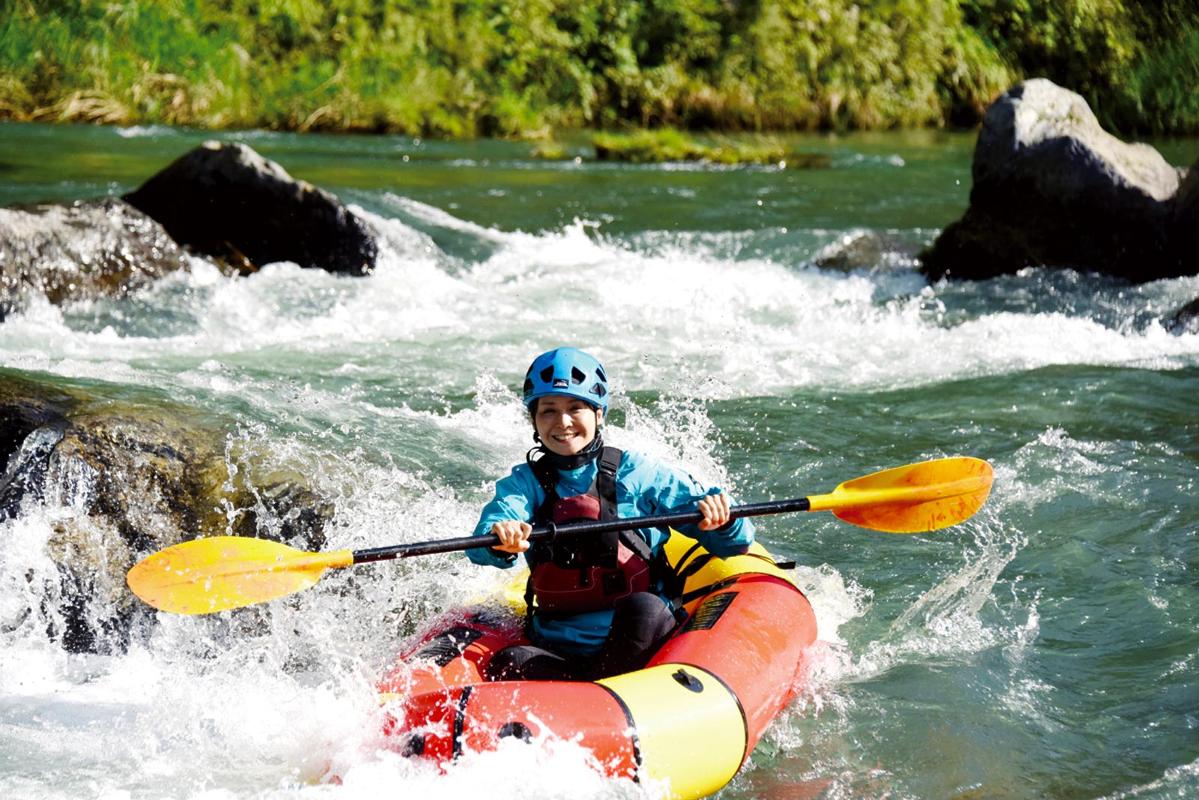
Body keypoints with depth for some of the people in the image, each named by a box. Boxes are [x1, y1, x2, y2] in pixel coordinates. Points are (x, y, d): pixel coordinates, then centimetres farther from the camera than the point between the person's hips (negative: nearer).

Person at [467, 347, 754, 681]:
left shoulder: (637, 472, 6)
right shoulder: (526, 482, 11)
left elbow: (734, 543, 4)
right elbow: (482, 548, -10)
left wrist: (720, 522, -21)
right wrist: (501, 542, -35)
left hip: (643, 645, -1)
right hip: (557, 650, 1)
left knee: (640, 609, -34)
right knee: (508, 664, -29)